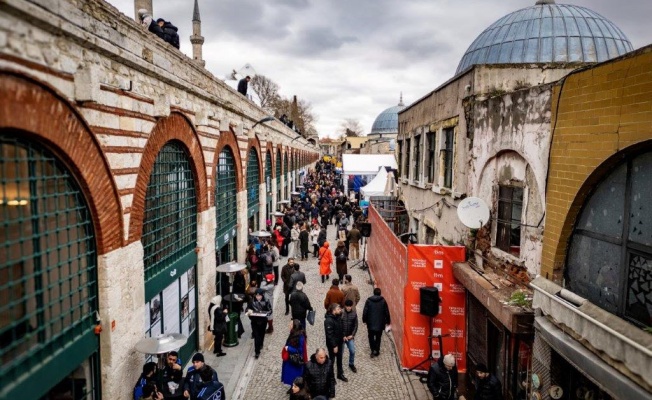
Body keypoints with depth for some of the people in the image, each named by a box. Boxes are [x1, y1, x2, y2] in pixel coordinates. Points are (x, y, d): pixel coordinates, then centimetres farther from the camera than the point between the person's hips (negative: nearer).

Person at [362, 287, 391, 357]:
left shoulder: (368, 300, -6)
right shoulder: (383, 301, -6)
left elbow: (365, 312, -5)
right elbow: (387, 312, -3)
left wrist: (364, 320, 8)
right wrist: (388, 321, 9)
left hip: (370, 323, 0)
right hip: (380, 323, 1)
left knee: (371, 337, 12)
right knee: (378, 337, 14)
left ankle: (373, 350, 1)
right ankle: (377, 351, 16)